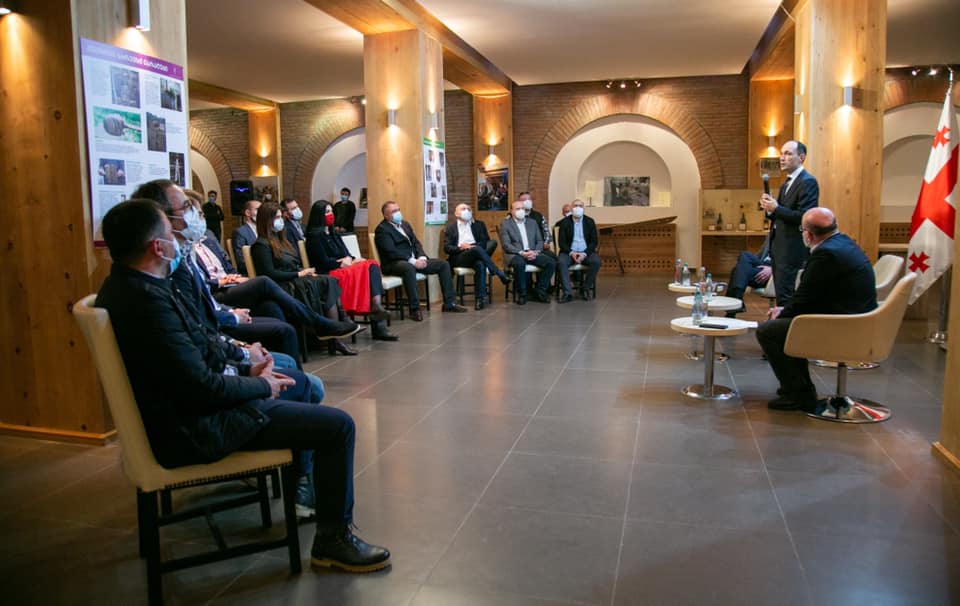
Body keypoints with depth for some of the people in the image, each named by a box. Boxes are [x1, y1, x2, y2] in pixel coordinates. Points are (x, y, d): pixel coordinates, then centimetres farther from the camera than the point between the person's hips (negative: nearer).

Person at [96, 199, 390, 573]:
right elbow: (203, 390, -28)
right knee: (339, 425, -9)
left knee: (298, 383, 26)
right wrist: (261, 386, -12)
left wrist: (244, 369, 3)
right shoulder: (148, 300, -29)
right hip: (197, 428, -11)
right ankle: (333, 539, 7)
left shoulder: (125, 286, 3)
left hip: (181, 404, 11)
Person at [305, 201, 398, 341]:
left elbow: (346, 254, 18)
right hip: (330, 274, -8)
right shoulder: (315, 236, -2)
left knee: (372, 265, -20)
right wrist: (343, 262, -7)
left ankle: (377, 305, -37)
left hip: (344, 267, 8)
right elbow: (324, 262, -12)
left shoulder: (333, 233, 25)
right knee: (367, 269, -26)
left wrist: (349, 259, -5)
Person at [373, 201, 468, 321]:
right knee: (409, 268, -42)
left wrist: (422, 257, -6)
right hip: (393, 264, -8)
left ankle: (449, 303, 2)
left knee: (443, 264, 0)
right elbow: (391, 251, -19)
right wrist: (412, 261, -24)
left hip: (414, 260, 8)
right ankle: (415, 309, -34)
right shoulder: (382, 229, -8)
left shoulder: (405, 224, 18)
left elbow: (416, 243, 15)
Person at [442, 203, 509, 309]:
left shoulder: (479, 224, 21)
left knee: (480, 264, -38)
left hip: (476, 255, 2)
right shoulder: (450, 228, 16)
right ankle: (499, 273, -27)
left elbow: (486, 242, 9)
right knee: (477, 249, -35)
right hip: (459, 257, -2)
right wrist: (460, 247, -14)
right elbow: (446, 248, 5)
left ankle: (480, 298, -37)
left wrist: (472, 246, -9)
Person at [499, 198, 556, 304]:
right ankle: (522, 294, -19)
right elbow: (506, 244, -6)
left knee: (551, 262, -21)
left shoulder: (533, 222, 18)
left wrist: (535, 251, -8)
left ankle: (539, 291, -8)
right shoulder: (505, 224, 4)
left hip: (532, 253, 4)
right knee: (519, 263, -39)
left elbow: (539, 241, 14)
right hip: (515, 254, -4)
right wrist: (522, 253, -19)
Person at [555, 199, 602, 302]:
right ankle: (567, 292, -31)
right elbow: (561, 242, -1)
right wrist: (571, 253, -18)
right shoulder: (564, 222, 3)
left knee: (596, 261, -29)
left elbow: (594, 241, 2)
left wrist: (585, 254, -15)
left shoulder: (590, 221, 5)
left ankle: (586, 289, -11)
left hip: (586, 252, 1)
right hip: (569, 252, -1)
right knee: (561, 262, -33)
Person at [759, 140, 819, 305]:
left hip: (792, 250, -9)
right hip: (779, 248, 9)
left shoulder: (808, 182, -10)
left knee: (785, 298, -11)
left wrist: (776, 208, -18)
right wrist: (770, 209, 1)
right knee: (781, 296, 12)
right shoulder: (786, 183, 19)